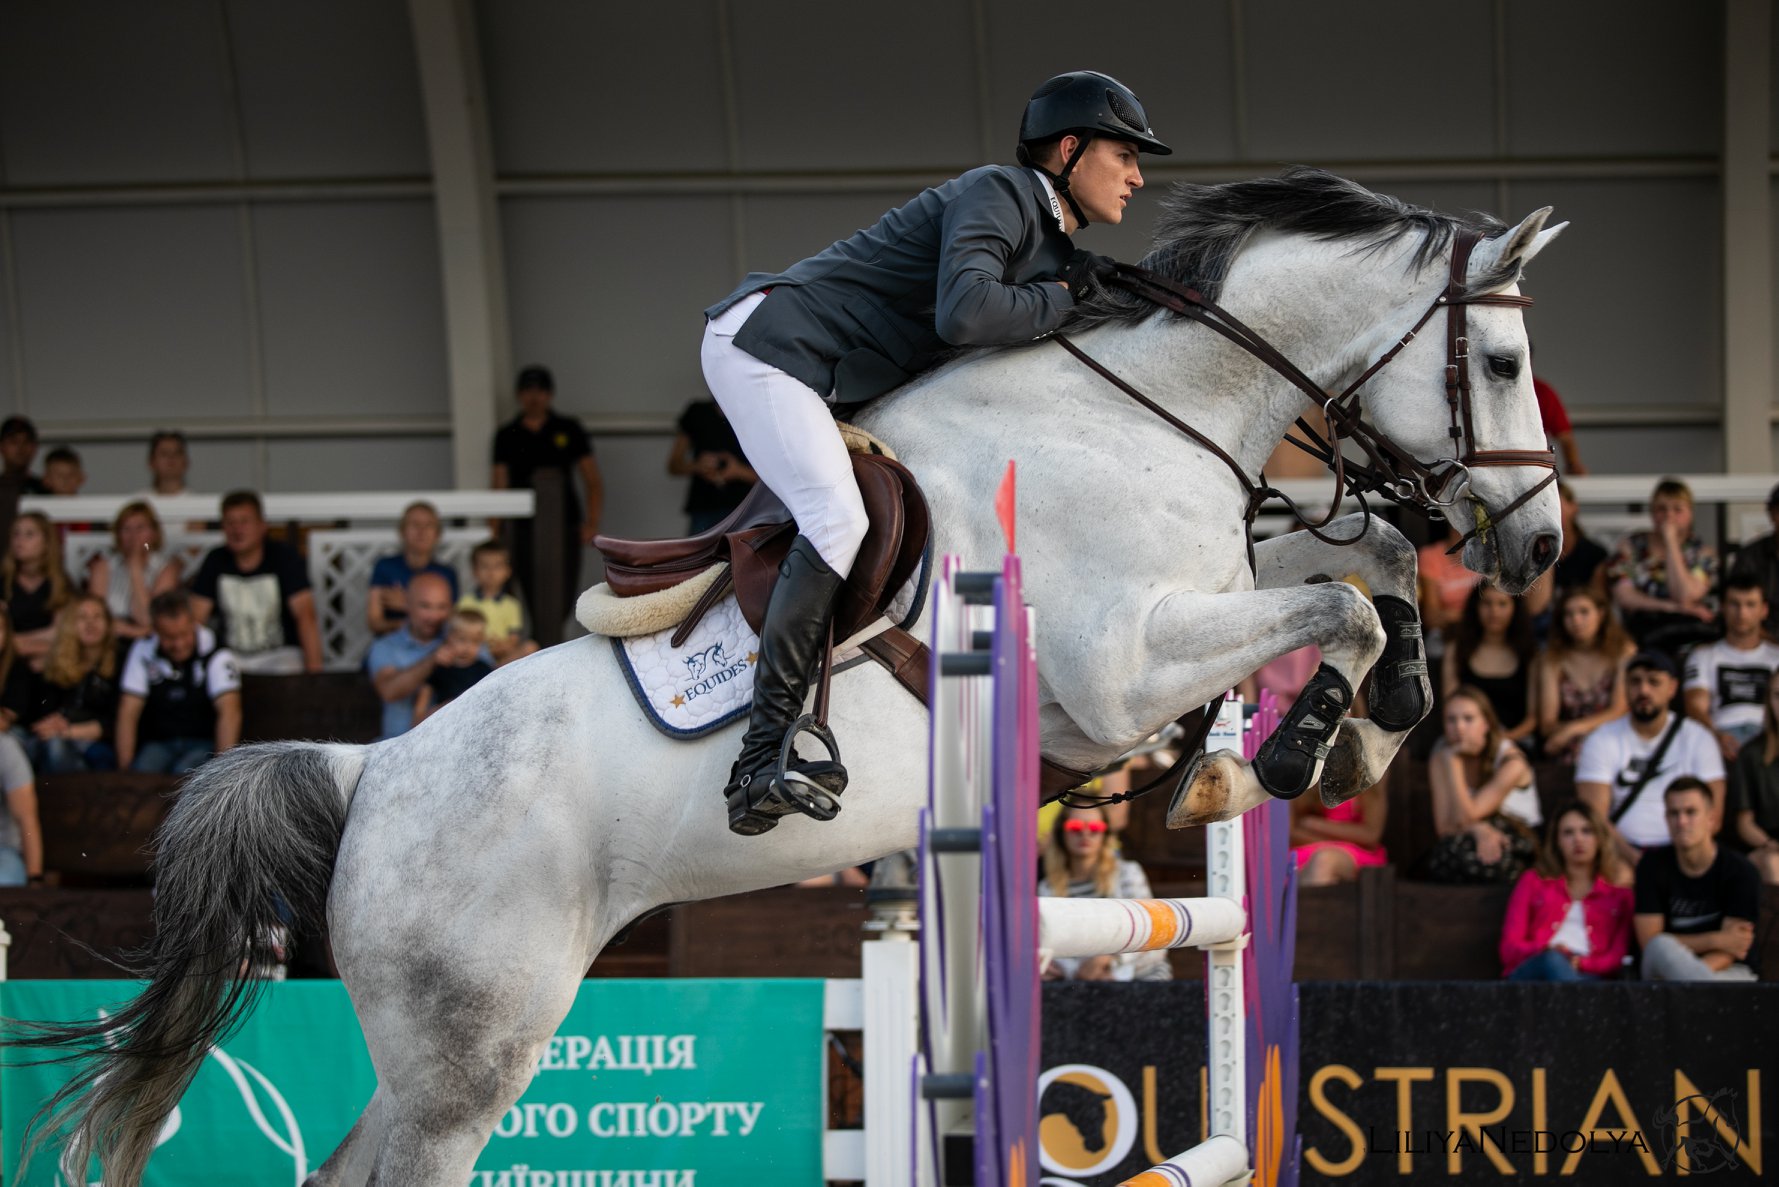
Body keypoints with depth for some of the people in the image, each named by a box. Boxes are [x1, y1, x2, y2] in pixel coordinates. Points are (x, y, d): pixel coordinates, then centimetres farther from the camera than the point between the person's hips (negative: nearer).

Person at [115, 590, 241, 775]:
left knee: (184, 772, -35)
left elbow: (229, 712, -19)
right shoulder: (143, 651, 0)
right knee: (142, 771, -32)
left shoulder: (215, 654, -9)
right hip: (159, 743, 2)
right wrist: (125, 769, -13)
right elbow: (128, 713, -3)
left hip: (204, 744, -2)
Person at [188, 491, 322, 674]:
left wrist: (314, 668, -24)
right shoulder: (215, 562, 6)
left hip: (279, 654, -3)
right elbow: (196, 618, 1)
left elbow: (305, 616, -12)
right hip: (231, 656, 3)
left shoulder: (284, 558, -3)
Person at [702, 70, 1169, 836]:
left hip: (828, 386, 11)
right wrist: (1059, 300, -15)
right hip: (764, 346, -11)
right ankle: (761, 761, -31)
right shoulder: (995, 197, -15)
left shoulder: (1051, 245, 16)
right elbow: (964, 312, -31)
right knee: (838, 517, -26)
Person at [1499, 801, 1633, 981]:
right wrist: (1547, 952, -9)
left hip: (1586, 975, 0)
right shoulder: (1533, 882, 28)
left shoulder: (1619, 894, 26)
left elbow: (1616, 958, 11)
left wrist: (1580, 963, -12)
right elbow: (1510, 948, 15)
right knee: (1553, 960, -39)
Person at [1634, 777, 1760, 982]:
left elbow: (1727, 953, -11)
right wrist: (1715, 940, -13)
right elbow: (1650, 942, -6)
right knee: (1660, 947, -36)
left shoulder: (1740, 871, -4)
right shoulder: (1652, 865, 1)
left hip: (1728, 971, -2)